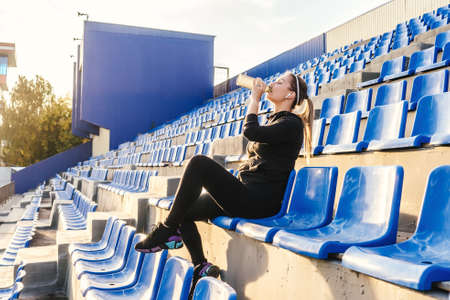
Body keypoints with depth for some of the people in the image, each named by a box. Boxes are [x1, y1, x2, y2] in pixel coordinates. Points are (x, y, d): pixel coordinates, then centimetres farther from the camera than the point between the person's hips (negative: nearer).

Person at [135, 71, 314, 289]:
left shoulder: (292, 124, -7)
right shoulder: (273, 121, 23)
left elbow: (250, 131, -22)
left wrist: (255, 98, -9)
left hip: (260, 202, -10)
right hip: (246, 196, 10)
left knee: (199, 163, -22)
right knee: (184, 211, 1)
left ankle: (168, 230, -13)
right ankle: (202, 269, 2)